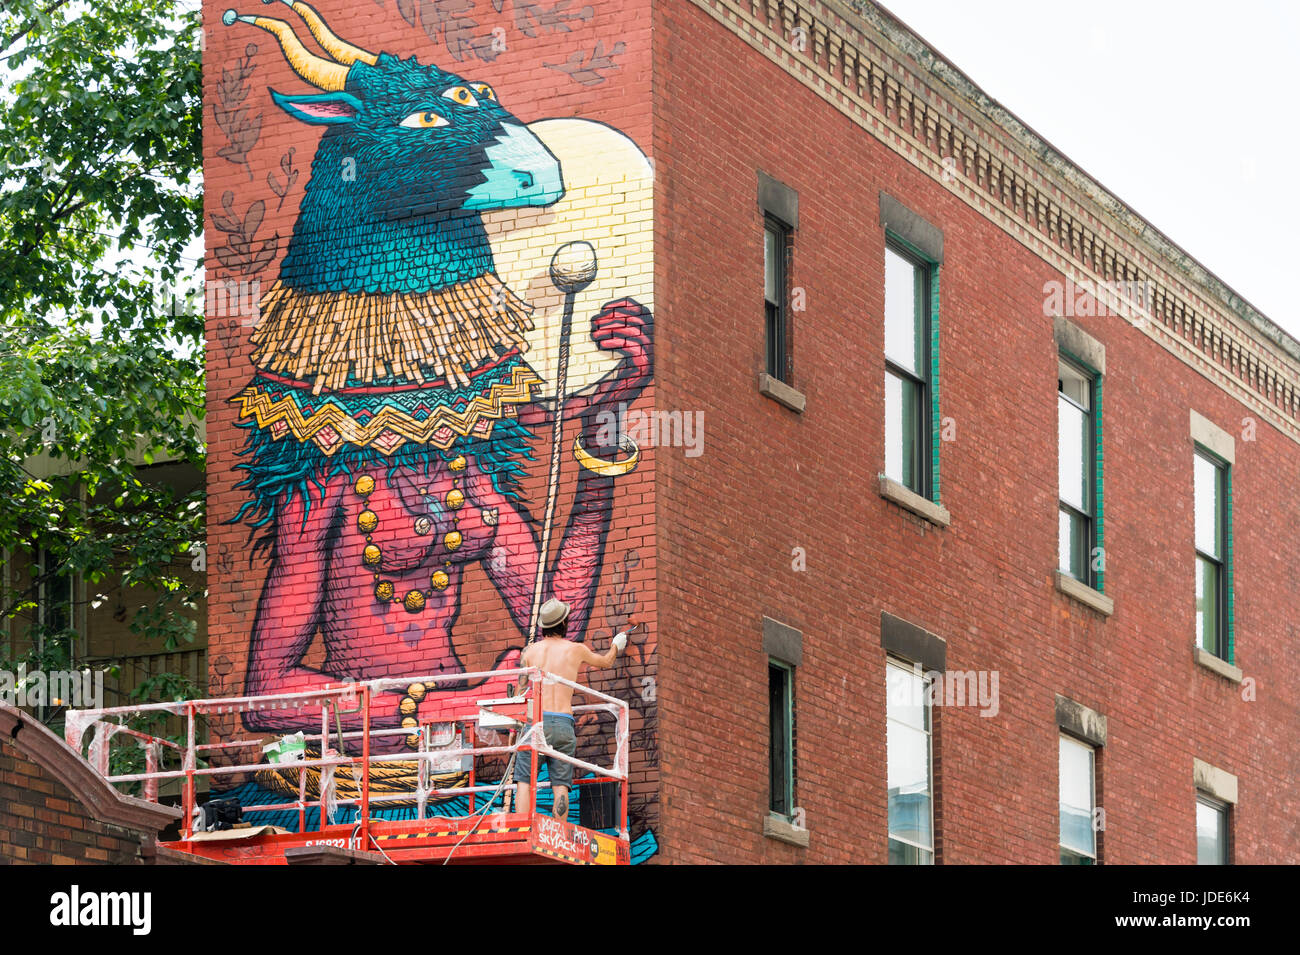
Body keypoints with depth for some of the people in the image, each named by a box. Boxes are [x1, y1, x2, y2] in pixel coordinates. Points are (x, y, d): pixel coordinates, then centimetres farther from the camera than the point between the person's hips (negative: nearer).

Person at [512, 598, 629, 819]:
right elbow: (606, 662, 30)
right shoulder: (576, 649, 9)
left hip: (535, 720, 0)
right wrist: (616, 646, 51)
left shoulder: (532, 650, 10)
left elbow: (521, 690, 12)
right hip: (563, 723, 0)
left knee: (524, 782, -3)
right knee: (560, 785, 1)